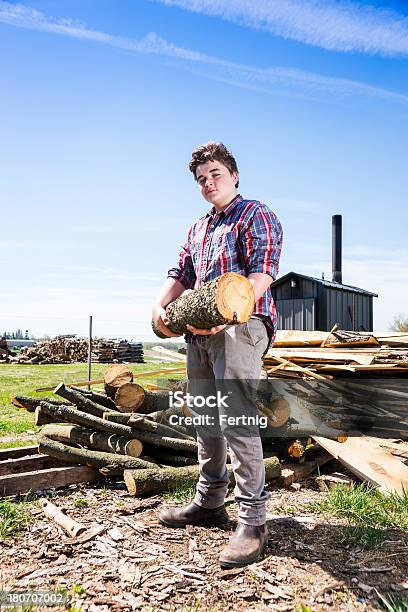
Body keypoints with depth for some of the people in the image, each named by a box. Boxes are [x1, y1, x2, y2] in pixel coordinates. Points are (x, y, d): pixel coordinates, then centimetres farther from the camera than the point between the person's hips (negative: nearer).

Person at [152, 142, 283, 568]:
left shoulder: (255, 215, 1)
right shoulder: (197, 228, 26)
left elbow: (262, 272, -13)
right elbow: (181, 273, 21)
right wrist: (160, 305, 1)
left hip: (240, 326, -8)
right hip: (199, 331, 8)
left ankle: (252, 521, -3)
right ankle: (209, 502, 26)